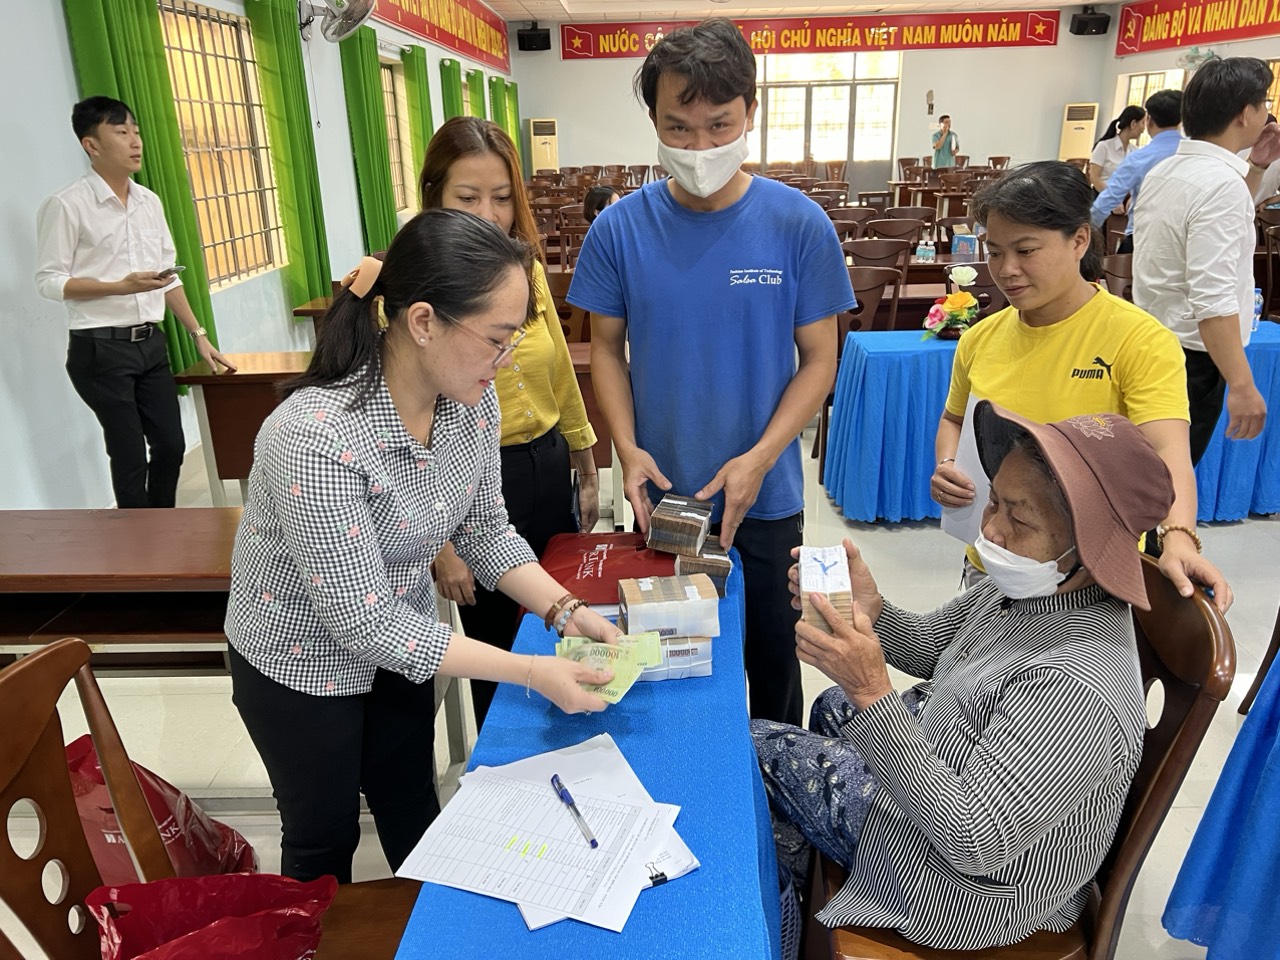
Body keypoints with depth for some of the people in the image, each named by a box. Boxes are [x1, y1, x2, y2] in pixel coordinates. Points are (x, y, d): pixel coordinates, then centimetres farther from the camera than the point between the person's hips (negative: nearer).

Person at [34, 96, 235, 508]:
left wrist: (199, 335, 12)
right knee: (130, 458, 2)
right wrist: (121, 286, -21)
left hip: (151, 343, 6)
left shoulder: (150, 202, 9)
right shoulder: (66, 205, -10)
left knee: (171, 446, 10)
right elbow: (49, 281, -10)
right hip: (100, 349, -6)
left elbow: (170, 276, 15)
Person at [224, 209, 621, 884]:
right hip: (301, 661, -5)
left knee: (412, 806, 26)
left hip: (400, 637, 6)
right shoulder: (318, 437, -38)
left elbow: (483, 528, -4)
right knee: (325, 836, 20)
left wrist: (566, 611, -17)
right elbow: (364, 623, -32)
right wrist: (531, 672, -32)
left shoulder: (471, 398, -17)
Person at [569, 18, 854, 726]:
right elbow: (608, 348, 2)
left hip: (766, 499, -1)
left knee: (772, 653, 17)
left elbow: (818, 359, -6)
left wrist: (758, 459, -19)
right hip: (661, 495, 1)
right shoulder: (620, 228, -7)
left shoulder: (799, 225, -11)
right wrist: (628, 448, -13)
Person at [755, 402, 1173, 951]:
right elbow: (932, 646, 3)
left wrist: (871, 693, -44)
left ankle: (791, 905, 36)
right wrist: (871, 615, -20)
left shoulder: (1078, 689, -39)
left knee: (757, 749, 2)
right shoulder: (1028, 587, -13)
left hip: (971, 889, -8)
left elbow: (972, 838, -36)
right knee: (835, 708, 29)